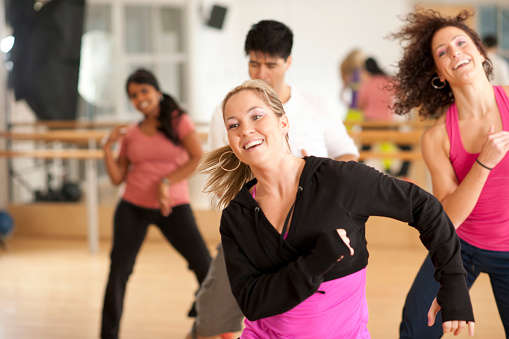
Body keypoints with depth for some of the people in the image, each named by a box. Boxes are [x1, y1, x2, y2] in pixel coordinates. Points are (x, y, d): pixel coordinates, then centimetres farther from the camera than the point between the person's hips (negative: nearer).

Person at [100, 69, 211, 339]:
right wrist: (108, 147, -6)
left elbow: (198, 157, -13)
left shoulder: (178, 121, -2)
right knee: (118, 272, -5)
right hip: (133, 208, 3)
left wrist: (166, 183, -18)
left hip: (173, 207, -3)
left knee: (205, 267, -9)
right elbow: (117, 178, 6)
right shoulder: (131, 134, 8)